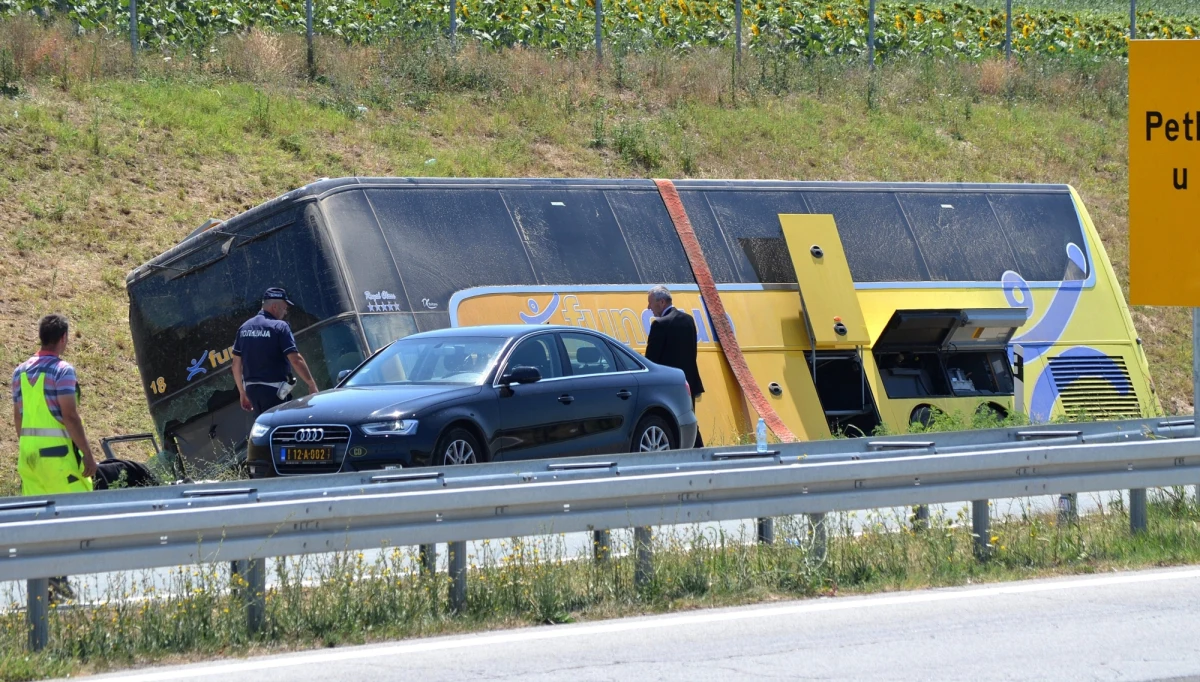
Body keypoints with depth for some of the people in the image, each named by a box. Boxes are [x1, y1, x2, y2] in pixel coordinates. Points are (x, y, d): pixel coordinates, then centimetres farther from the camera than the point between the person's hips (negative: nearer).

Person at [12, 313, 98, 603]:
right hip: (58, 449, -7)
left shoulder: (21, 371, 11)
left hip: (28, 450, 7)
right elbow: (70, 416, -16)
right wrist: (88, 455, -12)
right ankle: (58, 575, -7)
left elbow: (18, 416, 15)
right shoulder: (62, 370, -11)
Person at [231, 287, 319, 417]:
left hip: (251, 388, 7)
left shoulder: (244, 327, 10)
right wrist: (312, 385, -11)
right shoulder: (279, 327, -10)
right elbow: (295, 360, -17)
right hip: (273, 390, -7)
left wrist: (242, 392, 21)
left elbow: (236, 364, 13)